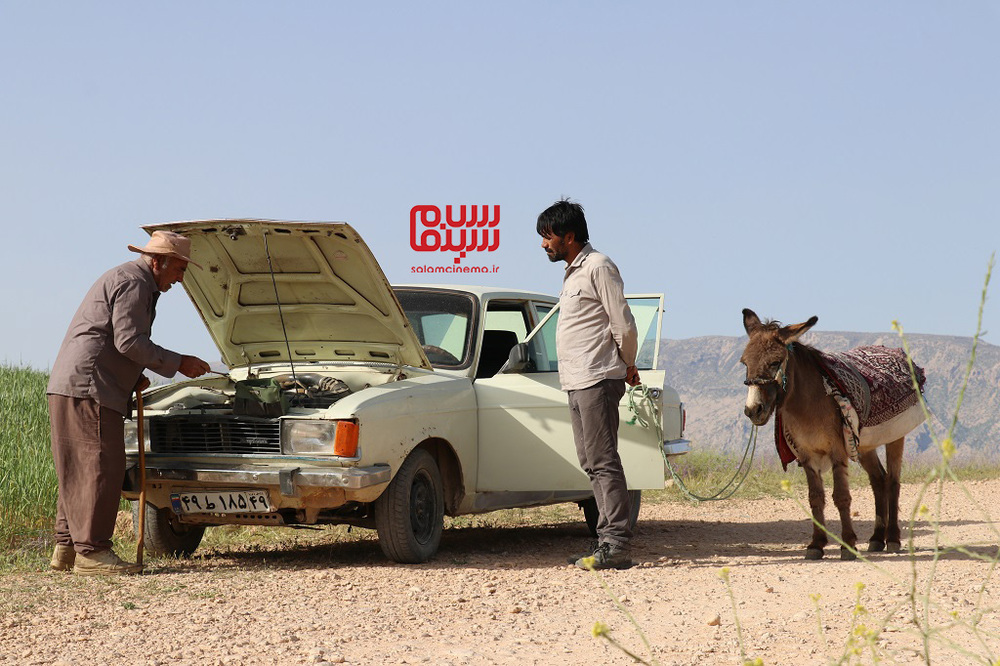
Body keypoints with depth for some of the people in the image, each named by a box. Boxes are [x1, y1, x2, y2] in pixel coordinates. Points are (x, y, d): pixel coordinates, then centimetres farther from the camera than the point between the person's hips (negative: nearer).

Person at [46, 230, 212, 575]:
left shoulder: (126, 281, 26)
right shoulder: (133, 283, -9)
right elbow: (129, 341, -17)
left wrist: (134, 378, 20)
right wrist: (179, 364, -10)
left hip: (71, 388, 11)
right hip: (88, 388, -11)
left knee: (80, 470, 12)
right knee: (101, 468, -10)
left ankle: (67, 547, 15)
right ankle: (91, 551, -10)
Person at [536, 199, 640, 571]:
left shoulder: (598, 267, -10)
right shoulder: (573, 272, 20)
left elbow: (623, 323, -12)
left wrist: (627, 365, 0)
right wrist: (625, 367, 17)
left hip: (597, 380, -10)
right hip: (577, 383, 10)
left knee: (604, 463, -11)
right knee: (592, 465, 10)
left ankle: (617, 547, -13)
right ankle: (607, 540, 13)